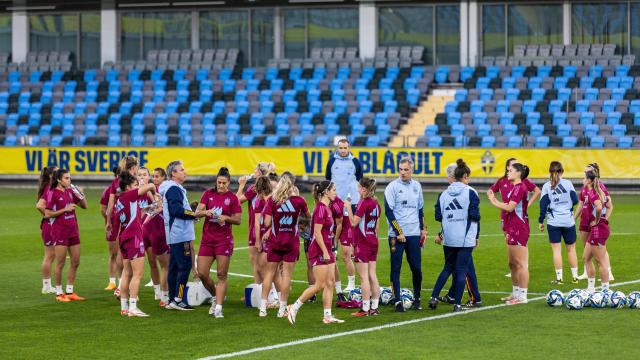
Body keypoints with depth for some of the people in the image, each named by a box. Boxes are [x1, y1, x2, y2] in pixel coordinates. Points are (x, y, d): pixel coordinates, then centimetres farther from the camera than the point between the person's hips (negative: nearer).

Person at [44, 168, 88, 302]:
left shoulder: (70, 191, 9)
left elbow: (84, 206, 16)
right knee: (60, 263, -3)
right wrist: (65, 209, -17)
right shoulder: (53, 193, -9)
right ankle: (59, 293, 6)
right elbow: (47, 214, -13)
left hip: (73, 231, 7)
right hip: (60, 232, -7)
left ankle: (69, 291, 17)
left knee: (75, 262, 8)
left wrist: (81, 195, -2)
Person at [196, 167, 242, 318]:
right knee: (202, 273, -1)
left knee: (222, 275, -6)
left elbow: (238, 219, 2)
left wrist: (226, 217, -16)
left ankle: (218, 308, -4)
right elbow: (198, 211, 0)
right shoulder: (208, 194, 7)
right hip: (207, 239, 3)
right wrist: (206, 212, -22)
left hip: (224, 240, -3)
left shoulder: (232, 198, 1)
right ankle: (217, 297, 23)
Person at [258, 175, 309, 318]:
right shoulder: (299, 201, -5)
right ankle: (282, 309, 4)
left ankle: (263, 308, 9)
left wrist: (268, 230, 10)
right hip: (292, 242, -1)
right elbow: (308, 215, 13)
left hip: (275, 241, 1)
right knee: (287, 274, 3)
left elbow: (266, 223, -11)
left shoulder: (272, 200, -7)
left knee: (269, 272, 9)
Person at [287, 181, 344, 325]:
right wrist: (325, 252, -20)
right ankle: (294, 308, 0)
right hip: (319, 251, -10)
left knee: (330, 283, 7)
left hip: (326, 250, 10)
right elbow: (317, 232, -20)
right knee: (320, 285, -8)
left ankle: (327, 316, 9)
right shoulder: (320, 208, -16)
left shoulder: (326, 208, 13)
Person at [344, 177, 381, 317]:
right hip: (373, 242, 8)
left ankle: (365, 309, -3)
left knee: (364, 277, -4)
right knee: (372, 276, 9)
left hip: (362, 242, -8)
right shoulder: (376, 204, 9)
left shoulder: (363, 203, -15)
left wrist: (348, 208, -10)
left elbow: (354, 223, -17)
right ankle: (374, 308, 11)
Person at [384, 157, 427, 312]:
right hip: (396, 235, -4)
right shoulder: (392, 187, -5)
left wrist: (423, 228, 16)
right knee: (396, 268, -2)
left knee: (417, 268, 3)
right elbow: (389, 211, -8)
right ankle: (398, 301, 1)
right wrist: (399, 232, -11)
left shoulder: (416, 186, 11)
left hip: (414, 234, 4)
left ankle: (417, 299, 17)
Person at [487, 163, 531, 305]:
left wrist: (494, 202, -11)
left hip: (519, 229, -11)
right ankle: (516, 293, 24)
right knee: (512, 263, 16)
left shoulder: (519, 188, -15)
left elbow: (510, 207, -20)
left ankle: (522, 296, -4)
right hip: (514, 229, 11)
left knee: (520, 264, -7)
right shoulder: (515, 187, 16)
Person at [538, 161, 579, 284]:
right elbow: (575, 200, 0)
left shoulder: (546, 186, -3)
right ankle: (575, 276, 15)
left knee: (556, 250, 1)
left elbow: (543, 205, -4)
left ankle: (559, 278, -2)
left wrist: (541, 221, 3)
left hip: (553, 222, -1)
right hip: (568, 221, 1)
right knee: (571, 248, 11)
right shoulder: (568, 183, -2)